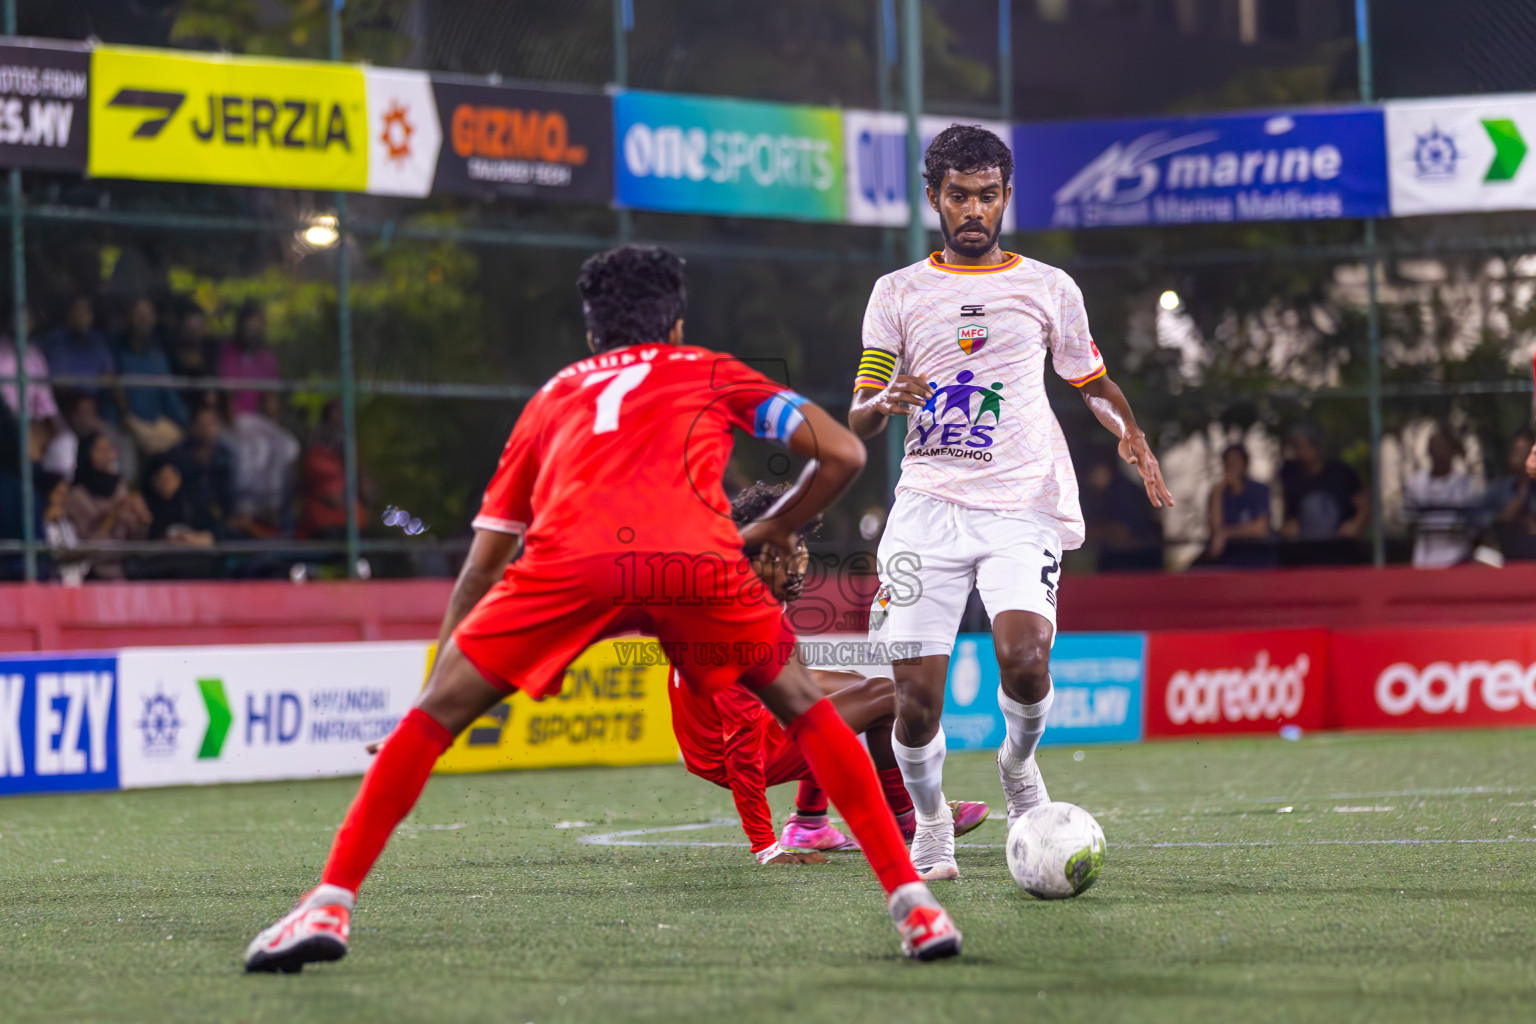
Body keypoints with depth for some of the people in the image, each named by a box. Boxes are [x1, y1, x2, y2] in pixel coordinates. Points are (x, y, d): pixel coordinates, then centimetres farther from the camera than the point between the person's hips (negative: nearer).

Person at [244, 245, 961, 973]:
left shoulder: (552, 398, 37)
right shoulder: (710, 372, 34)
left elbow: (480, 567, 38)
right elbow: (843, 453, 25)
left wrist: (437, 676, 45)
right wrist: (772, 532, 40)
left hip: (568, 559, 0)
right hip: (698, 558, 0)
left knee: (435, 716, 14)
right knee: (803, 709, 22)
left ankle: (328, 907, 4)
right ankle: (911, 903, 15)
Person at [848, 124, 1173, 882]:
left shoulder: (1048, 289, 12)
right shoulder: (898, 293, 11)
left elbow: (1091, 383, 24)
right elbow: (857, 422, 10)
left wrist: (1131, 436, 3)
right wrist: (886, 401, -14)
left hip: (1022, 506, -1)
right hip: (927, 503, 1)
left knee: (1024, 660, -24)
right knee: (916, 696, -8)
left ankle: (1019, 763, 9)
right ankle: (930, 822, 19)